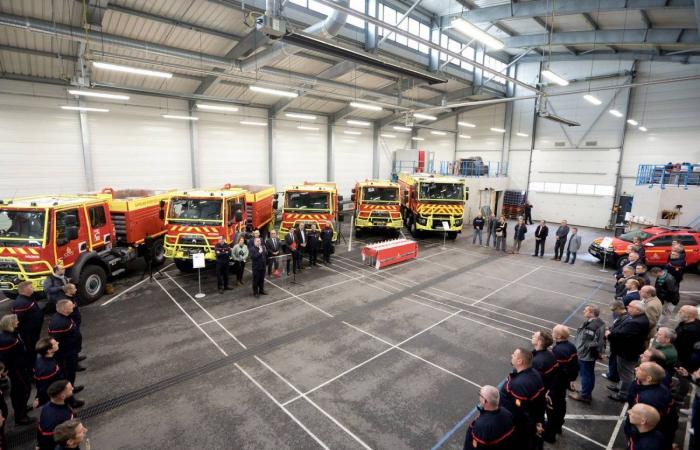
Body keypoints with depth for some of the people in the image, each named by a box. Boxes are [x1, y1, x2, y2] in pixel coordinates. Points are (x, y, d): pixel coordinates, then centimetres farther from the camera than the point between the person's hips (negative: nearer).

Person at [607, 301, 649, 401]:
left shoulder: (637, 323, -34)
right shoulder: (635, 317, 1)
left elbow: (622, 334, -36)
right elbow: (619, 325, 8)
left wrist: (609, 334, -20)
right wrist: (611, 331, -7)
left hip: (628, 352, -10)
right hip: (626, 350, 10)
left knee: (626, 373, 10)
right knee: (623, 371, 28)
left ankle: (623, 394, 26)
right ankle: (621, 386, 46)